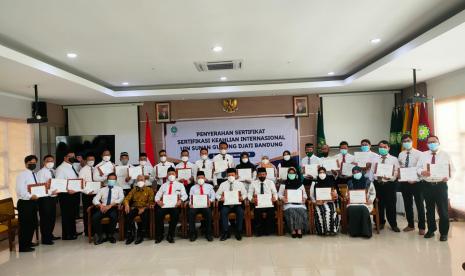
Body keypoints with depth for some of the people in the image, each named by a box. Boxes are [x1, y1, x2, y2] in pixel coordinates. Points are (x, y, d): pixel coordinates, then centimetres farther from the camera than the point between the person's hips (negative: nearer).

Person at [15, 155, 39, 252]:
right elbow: (20, 190, -21)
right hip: (25, 203, -9)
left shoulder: (34, 175, 15)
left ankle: (28, 242, 33)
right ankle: (23, 246, 6)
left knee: (32, 223, 17)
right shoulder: (22, 175, -11)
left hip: (33, 202, 9)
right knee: (24, 224, -3)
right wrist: (30, 196, -30)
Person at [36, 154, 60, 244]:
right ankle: (45, 239, 9)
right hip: (45, 198, -7)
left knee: (52, 217, 16)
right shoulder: (41, 172, -10)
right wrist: (50, 192, -23)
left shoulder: (53, 172, 12)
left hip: (53, 197, 7)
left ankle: (50, 235, 31)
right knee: (45, 218, 0)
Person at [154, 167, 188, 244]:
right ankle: (159, 236, -13)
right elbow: (157, 196, 14)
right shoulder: (164, 185, 23)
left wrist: (180, 200, -19)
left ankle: (170, 236, -19)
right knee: (158, 213, -29)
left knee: (175, 214, -34)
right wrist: (158, 201, -9)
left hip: (175, 205, -2)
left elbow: (184, 195, 3)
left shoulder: (180, 185, 16)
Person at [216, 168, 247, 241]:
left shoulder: (240, 184, 11)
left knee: (240, 212, -31)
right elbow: (217, 194, 10)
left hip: (237, 204, 0)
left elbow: (245, 194, 10)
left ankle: (238, 232, -18)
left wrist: (242, 197, -13)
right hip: (226, 204, 1)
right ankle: (226, 232, -20)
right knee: (223, 212, -31)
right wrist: (220, 198, -12)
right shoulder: (223, 184, 11)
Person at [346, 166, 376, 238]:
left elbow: (373, 193, 11)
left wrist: (371, 200, -8)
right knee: (352, 210, -33)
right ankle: (354, 231, -24)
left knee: (363, 209, -35)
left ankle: (365, 231, -25)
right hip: (353, 203, 1)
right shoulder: (350, 182, 13)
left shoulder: (368, 182, 8)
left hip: (365, 203, -1)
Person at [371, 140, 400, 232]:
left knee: (391, 205, 3)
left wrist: (390, 177, -21)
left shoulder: (394, 159, 4)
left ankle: (393, 224, 18)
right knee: (379, 204, 9)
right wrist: (377, 177, -15)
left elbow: (396, 173, -4)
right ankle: (381, 223, 24)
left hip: (390, 184, -2)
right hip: (378, 183, 2)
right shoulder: (375, 159, 9)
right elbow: (372, 172, 5)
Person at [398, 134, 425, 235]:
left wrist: (415, 180, -20)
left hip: (417, 182, -4)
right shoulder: (401, 155, 7)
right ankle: (410, 225, 26)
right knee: (407, 204, 12)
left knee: (420, 205, 5)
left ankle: (421, 227, 16)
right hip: (404, 182, 4)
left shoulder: (418, 154, -6)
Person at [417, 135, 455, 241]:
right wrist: (421, 172, -17)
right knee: (429, 209, 12)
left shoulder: (445, 155, 3)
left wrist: (448, 177, -20)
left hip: (441, 185, -2)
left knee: (443, 210, 2)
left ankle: (444, 233, 16)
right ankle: (431, 230, 26)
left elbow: (452, 169, 1)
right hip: (427, 185, 2)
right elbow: (417, 168, 7)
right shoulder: (423, 155, 8)